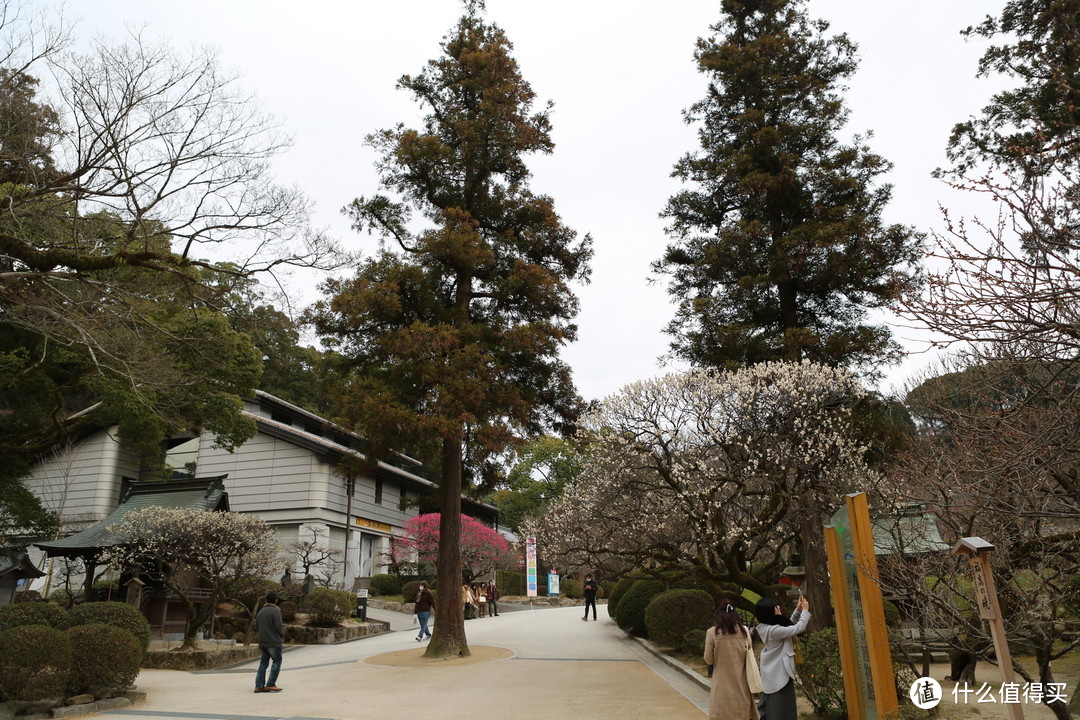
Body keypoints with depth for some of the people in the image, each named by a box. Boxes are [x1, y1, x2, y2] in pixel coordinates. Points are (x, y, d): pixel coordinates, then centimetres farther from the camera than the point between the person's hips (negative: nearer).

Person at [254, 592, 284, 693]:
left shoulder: (260, 612, 14)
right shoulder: (275, 611, -12)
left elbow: (256, 627, 16)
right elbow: (278, 626, -17)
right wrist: (282, 633, 3)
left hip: (263, 642, 7)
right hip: (274, 642, -7)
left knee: (263, 663, 10)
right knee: (277, 661, 0)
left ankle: (259, 686, 7)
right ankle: (270, 684, -6)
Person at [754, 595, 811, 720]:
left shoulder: (766, 627, 3)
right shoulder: (773, 630, -26)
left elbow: (789, 624, 15)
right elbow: (798, 628, -22)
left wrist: (798, 610, 6)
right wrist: (805, 610, -9)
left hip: (773, 671, 9)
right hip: (779, 672, -9)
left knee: (769, 705, 18)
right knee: (781, 708, 0)